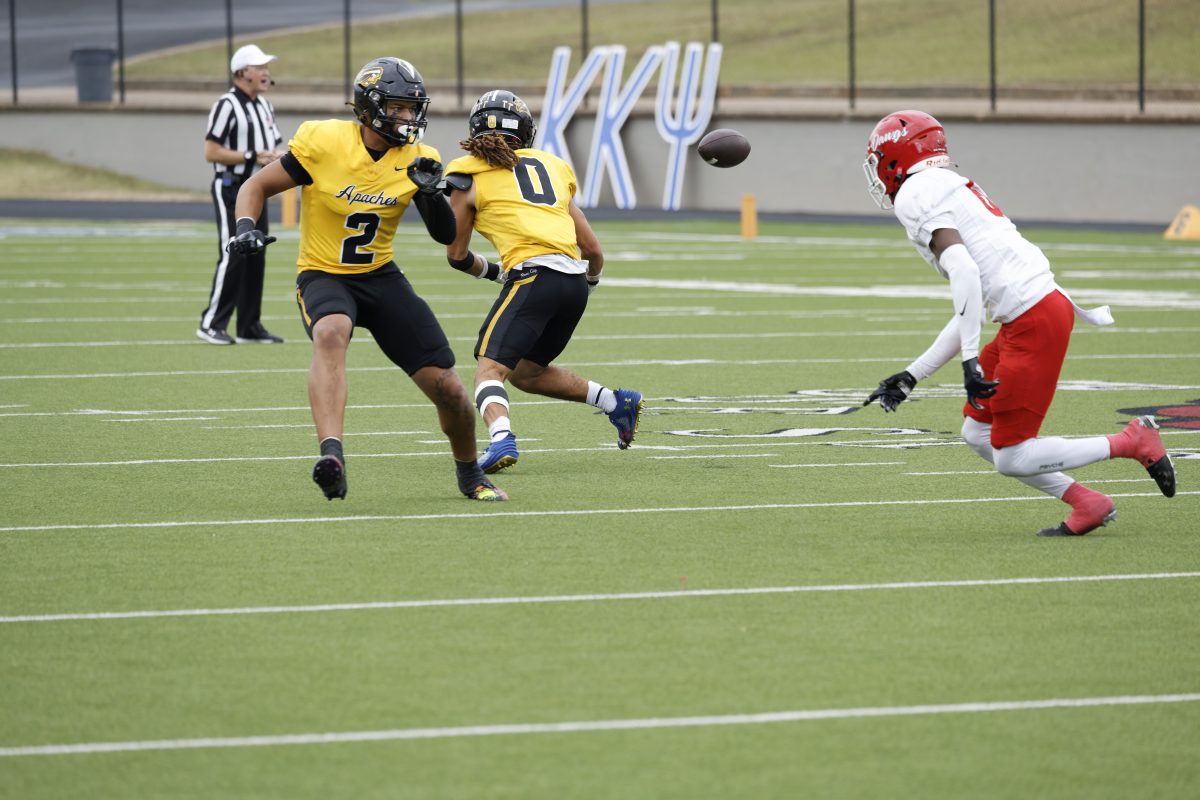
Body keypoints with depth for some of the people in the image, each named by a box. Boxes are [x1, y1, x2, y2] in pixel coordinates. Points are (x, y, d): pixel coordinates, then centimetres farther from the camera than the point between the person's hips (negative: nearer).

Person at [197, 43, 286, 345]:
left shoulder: (264, 106, 15)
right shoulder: (227, 105, -13)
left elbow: (271, 148, 24)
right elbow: (211, 152, -16)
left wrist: (275, 156, 0)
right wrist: (252, 156, -19)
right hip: (230, 189, -8)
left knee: (255, 259, 8)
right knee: (233, 257, -11)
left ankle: (250, 326, 14)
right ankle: (212, 323, -5)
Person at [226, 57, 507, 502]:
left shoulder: (416, 160, -4)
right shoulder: (324, 142, -16)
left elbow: (446, 236, -3)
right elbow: (257, 186, -6)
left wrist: (431, 191, -22)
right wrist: (246, 227, -25)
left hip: (381, 277, 4)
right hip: (324, 276, -4)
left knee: (448, 390, 0)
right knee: (331, 333, -41)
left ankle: (470, 475, 29)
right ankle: (331, 455, -51)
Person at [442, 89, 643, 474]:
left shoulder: (469, 176, 10)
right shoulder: (549, 166, 22)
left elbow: (456, 255, 18)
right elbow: (591, 247, 22)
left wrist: (492, 271, 36)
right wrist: (592, 278, 43)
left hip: (533, 276, -6)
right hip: (574, 283, 6)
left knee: (490, 368, -12)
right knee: (525, 372, 24)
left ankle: (501, 439, -38)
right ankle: (617, 402, 20)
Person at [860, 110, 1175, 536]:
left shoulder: (916, 197, -6)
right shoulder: (952, 190, 23)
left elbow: (964, 273, -21)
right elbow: (971, 312, 24)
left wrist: (971, 361, -23)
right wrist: (911, 377, 27)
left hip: (1033, 322, -10)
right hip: (1047, 306, 10)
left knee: (1012, 458, -2)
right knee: (978, 433, 16)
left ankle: (1133, 441, 1)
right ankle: (1087, 504, 14)